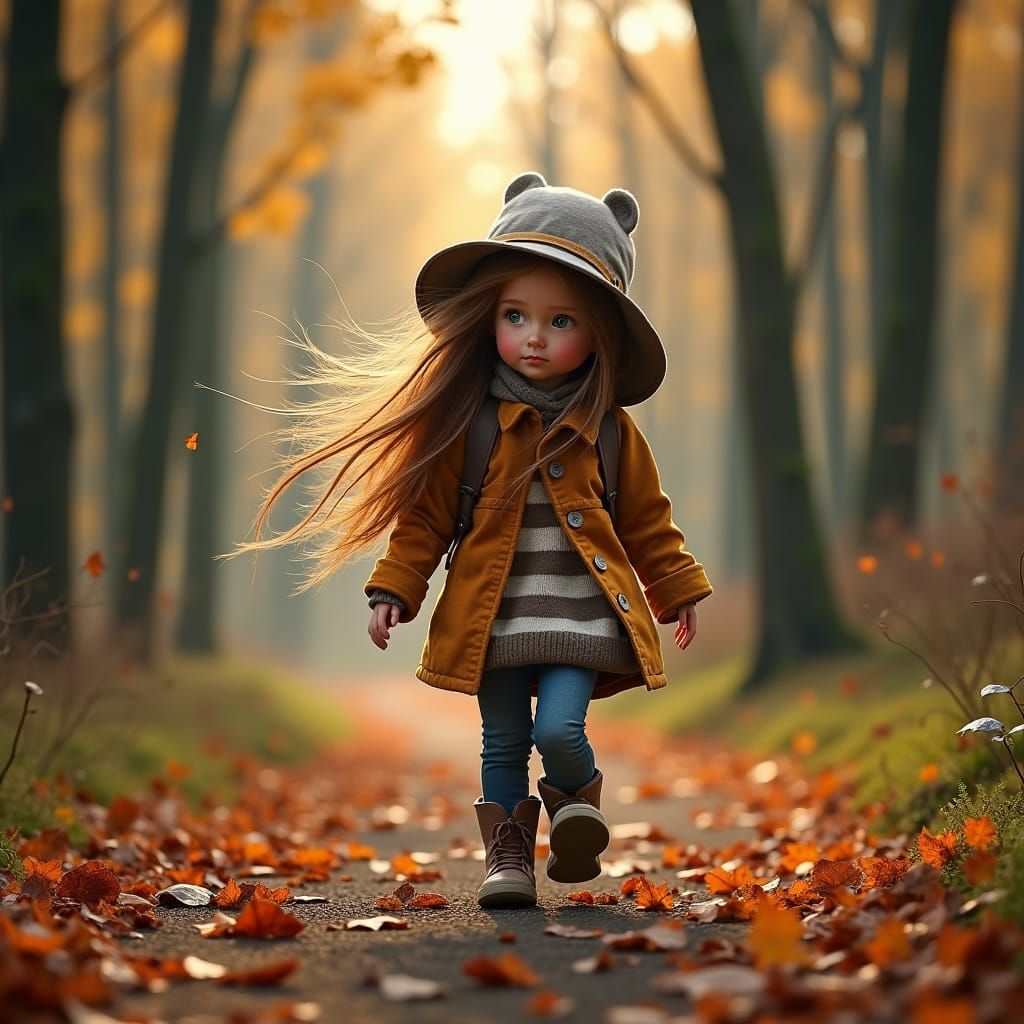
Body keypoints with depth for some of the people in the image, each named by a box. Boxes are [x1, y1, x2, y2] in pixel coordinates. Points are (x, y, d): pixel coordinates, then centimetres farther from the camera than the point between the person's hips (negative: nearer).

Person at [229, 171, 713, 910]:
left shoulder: (611, 432, 1)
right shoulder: (468, 424, -3)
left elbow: (647, 522, 12)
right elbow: (424, 515, 2)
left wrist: (678, 591, 16)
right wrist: (393, 591, -2)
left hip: (582, 616, 0)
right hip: (493, 618, 0)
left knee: (559, 728, -15)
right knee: (503, 745, 7)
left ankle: (577, 795, 15)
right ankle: (508, 854, 21)